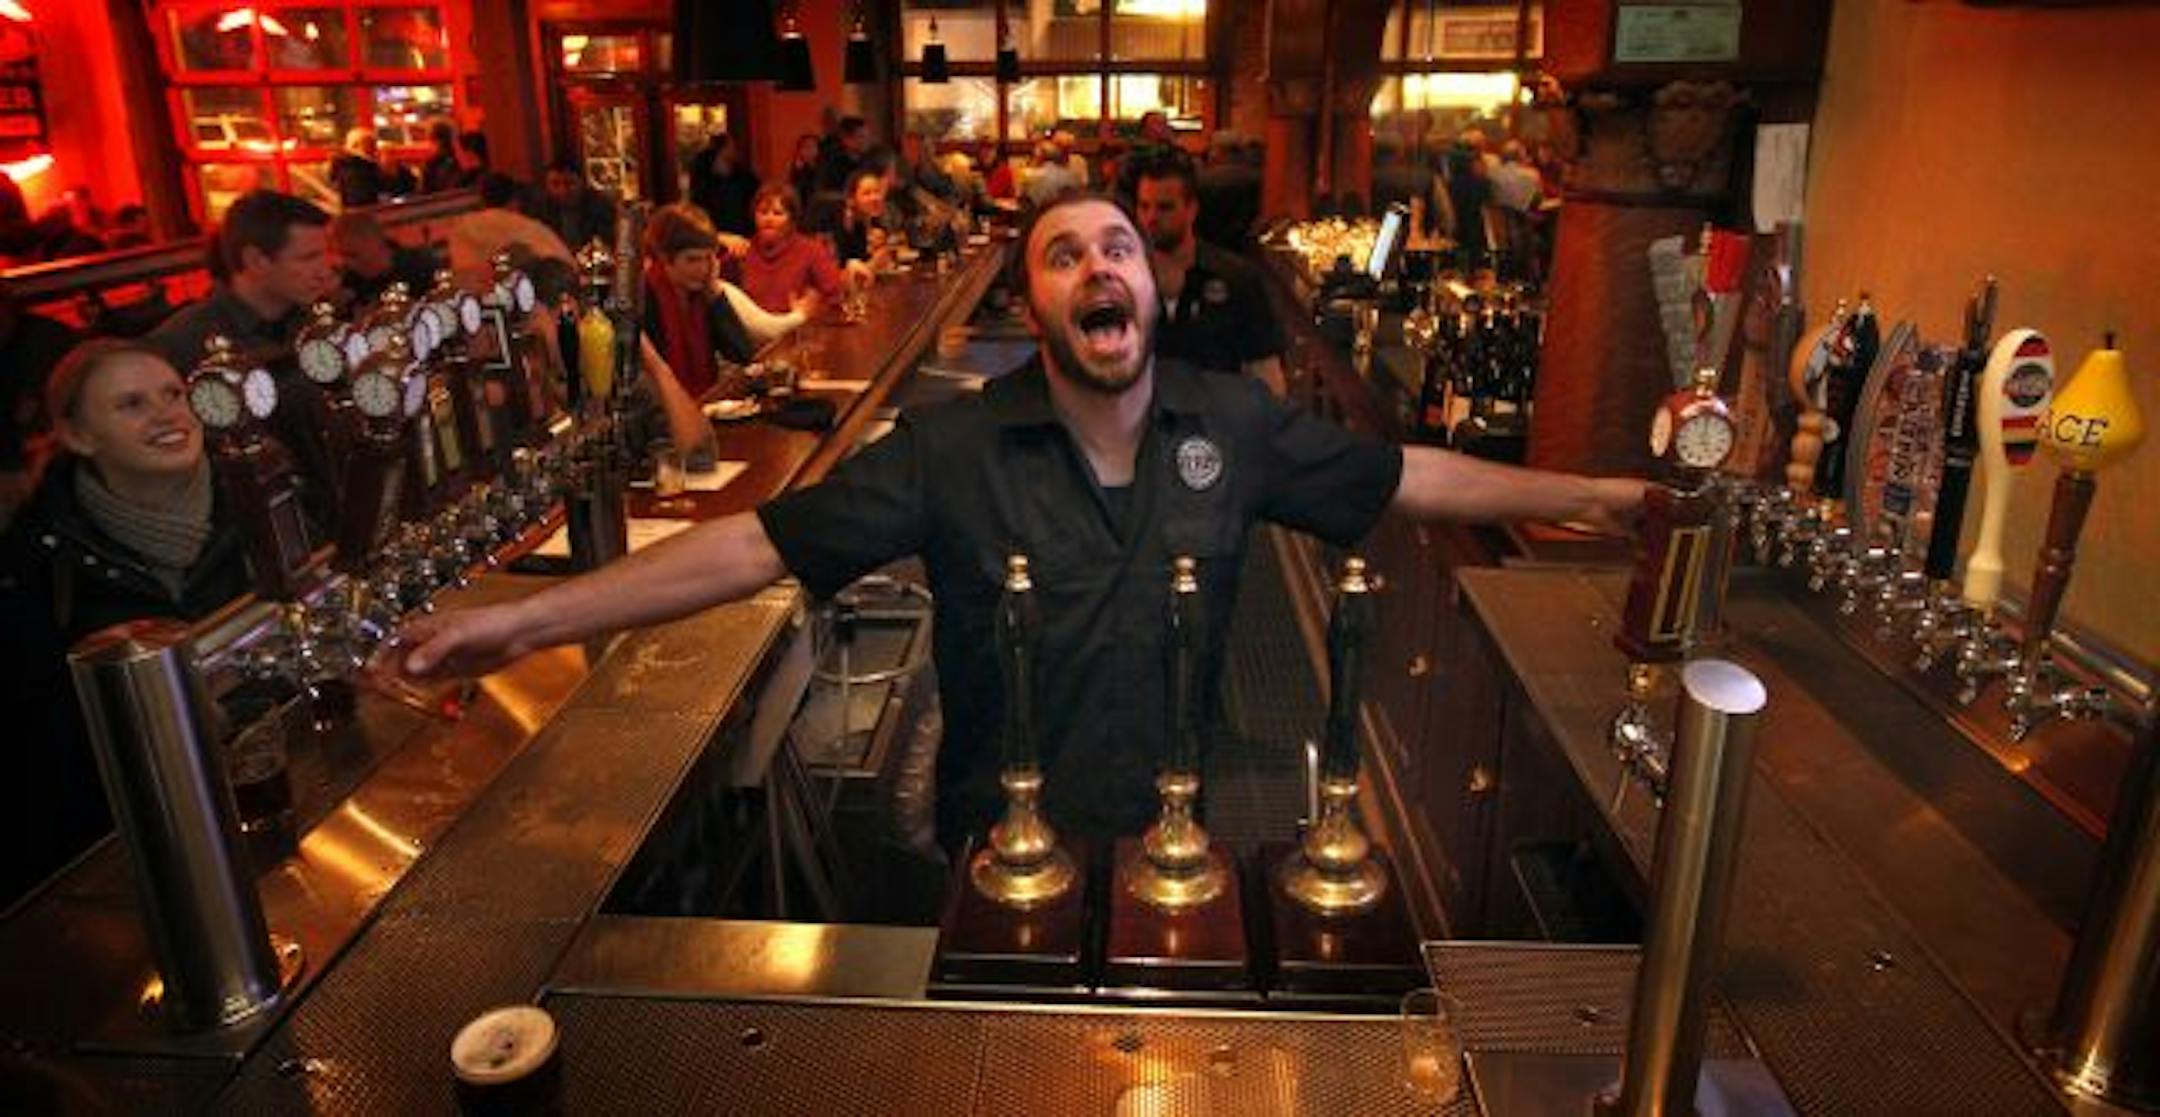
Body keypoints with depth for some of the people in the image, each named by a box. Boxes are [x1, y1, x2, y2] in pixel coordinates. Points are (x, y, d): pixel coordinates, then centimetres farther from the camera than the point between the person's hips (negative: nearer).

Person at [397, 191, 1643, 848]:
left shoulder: (1235, 422, -10)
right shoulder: (951, 448, -18)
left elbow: (1403, 476, -1)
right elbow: (761, 543, -21)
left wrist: (1586, 494, 0)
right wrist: (530, 617, -26)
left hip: (1176, 832, 2)